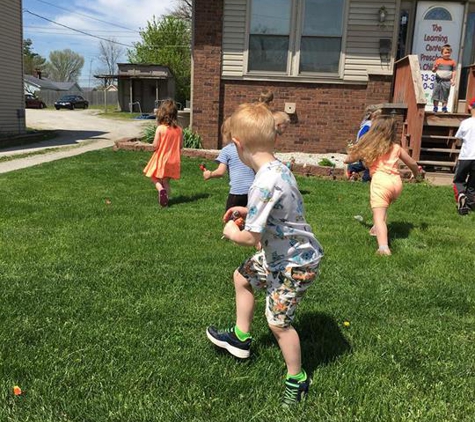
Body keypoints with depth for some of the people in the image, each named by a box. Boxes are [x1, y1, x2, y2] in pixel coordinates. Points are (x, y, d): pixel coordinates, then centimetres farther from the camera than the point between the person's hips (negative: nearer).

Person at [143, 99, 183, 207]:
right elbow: (181, 146, 2)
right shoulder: (179, 130, -5)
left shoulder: (160, 128, -17)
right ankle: (166, 200, 17)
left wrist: (154, 145, 5)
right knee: (166, 181, 17)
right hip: (173, 160, 4)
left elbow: (155, 146, -17)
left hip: (161, 158, -4)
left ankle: (160, 189, -11)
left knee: (154, 177, 16)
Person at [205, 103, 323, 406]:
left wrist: (230, 232, -8)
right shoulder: (278, 168, -3)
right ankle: (241, 337, 39)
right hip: (281, 253, 10)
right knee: (242, 277, 22)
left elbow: (251, 237, -29)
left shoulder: (265, 183, -33)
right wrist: (247, 210, 12)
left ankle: (297, 379, 24)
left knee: (278, 321, 1)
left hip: (296, 263, -10)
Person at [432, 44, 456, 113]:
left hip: (447, 81, 0)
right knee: (436, 93, -1)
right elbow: (433, 70, 6)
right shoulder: (438, 60, 4)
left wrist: (453, 80, -2)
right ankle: (435, 107, 6)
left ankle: (444, 107, 8)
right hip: (438, 80, 0)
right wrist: (435, 68, -17)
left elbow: (454, 71, 8)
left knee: (445, 95, 2)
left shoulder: (452, 61, 7)